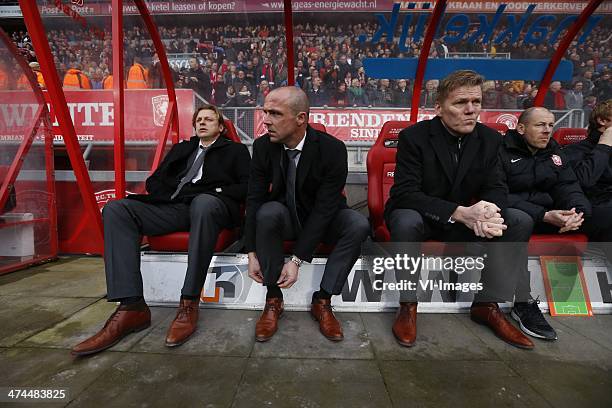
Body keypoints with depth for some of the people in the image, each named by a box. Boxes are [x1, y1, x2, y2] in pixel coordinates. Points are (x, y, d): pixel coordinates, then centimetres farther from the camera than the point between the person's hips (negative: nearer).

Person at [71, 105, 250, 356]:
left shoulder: (236, 150, 20)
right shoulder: (181, 149, 32)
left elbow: (246, 187, 6)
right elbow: (154, 182, 24)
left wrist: (217, 192, -8)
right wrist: (171, 195, 3)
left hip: (209, 204, -5)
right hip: (173, 207, 5)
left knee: (203, 202, -40)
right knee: (115, 209, -18)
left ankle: (189, 304, -33)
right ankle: (132, 307, -26)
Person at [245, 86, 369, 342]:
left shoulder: (332, 149, -23)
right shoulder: (263, 146, -14)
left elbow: (324, 208, -24)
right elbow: (254, 199, -11)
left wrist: (297, 260, -27)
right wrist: (252, 254, -17)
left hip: (323, 219, -1)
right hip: (285, 218, 1)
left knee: (359, 225, -29)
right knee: (268, 211, -32)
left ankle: (322, 301, -11)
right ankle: (273, 299, -13)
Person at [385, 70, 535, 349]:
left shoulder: (490, 139, -2)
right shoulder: (414, 137, -17)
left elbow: (496, 188, -3)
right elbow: (404, 194, -26)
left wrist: (489, 212, -29)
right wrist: (459, 212, -36)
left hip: (463, 219, 5)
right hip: (416, 216, -5)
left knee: (519, 222, -11)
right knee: (406, 222, -37)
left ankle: (487, 305, 0)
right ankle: (407, 305, -16)